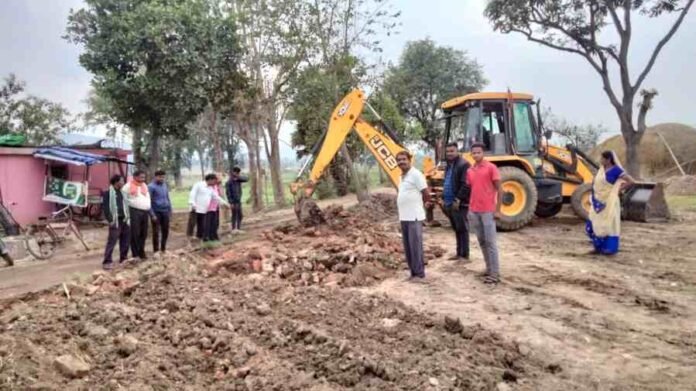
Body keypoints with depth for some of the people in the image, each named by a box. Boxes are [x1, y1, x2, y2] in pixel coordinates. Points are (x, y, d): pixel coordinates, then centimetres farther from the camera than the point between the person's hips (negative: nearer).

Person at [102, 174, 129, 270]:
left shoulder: (122, 192, 15)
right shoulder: (108, 192, -7)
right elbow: (105, 207, -11)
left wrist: (128, 217, 12)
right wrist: (110, 220, -15)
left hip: (124, 219, 7)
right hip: (115, 220, -7)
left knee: (125, 241, 10)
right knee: (112, 241, -8)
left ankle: (123, 258, 22)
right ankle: (107, 261, -3)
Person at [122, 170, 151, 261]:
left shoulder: (144, 186, 17)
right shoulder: (129, 186, -3)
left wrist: (148, 209, 17)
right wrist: (127, 210, -4)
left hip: (145, 212, 6)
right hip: (134, 211, -6)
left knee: (143, 234, 8)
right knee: (135, 234, -5)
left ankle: (141, 253, 17)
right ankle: (135, 254, 0)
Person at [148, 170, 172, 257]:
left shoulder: (165, 185, 10)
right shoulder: (151, 186, -8)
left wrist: (170, 211, 14)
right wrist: (152, 214, -14)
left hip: (165, 211, 5)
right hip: (156, 212, -5)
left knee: (165, 231, 10)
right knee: (156, 232, 2)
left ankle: (163, 249, 23)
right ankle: (156, 250, 12)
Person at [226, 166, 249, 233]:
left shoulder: (238, 180, 6)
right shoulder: (229, 182, -13)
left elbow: (247, 179, -1)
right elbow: (228, 193, -15)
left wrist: (239, 177, -13)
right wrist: (231, 203, -19)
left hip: (239, 201, 7)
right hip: (234, 202, -7)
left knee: (240, 215, 9)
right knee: (234, 215, -1)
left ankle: (239, 228, 18)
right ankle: (234, 228, 8)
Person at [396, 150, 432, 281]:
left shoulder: (415, 174, -12)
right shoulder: (402, 176, 16)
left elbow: (426, 193, -11)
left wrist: (425, 203, 5)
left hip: (414, 216, -9)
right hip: (404, 217, 9)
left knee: (415, 246, -4)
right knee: (408, 247, 12)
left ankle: (419, 273, 5)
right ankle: (413, 272, 20)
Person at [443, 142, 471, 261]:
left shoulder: (463, 164, -12)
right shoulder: (449, 165, 17)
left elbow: (466, 185, -20)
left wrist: (458, 199, -22)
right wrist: (444, 198, 17)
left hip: (459, 203, -9)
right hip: (450, 203, 9)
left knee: (462, 229, -3)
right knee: (457, 229, 15)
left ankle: (465, 255, 3)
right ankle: (459, 253, 23)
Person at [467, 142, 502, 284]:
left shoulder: (491, 167, -6)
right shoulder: (470, 171, 12)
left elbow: (499, 189, -6)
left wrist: (498, 210, -10)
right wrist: (470, 209, 13)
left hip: (488, 211, -6)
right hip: (474, 211, 6)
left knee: (490, 242, -3)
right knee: (481, 241, 11)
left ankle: (495, 274, 2)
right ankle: (489, 269, 22)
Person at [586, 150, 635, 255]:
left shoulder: (615, 170, -13)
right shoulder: (602, 169, 7)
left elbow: (631, 181, -14)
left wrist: (619, 189, -9)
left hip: (609, 201, -7)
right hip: (600, 201, 7)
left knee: (609, 224, 0)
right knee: (597, 224, 10)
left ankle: (610, 248, 10)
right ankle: (599, 246, 22)